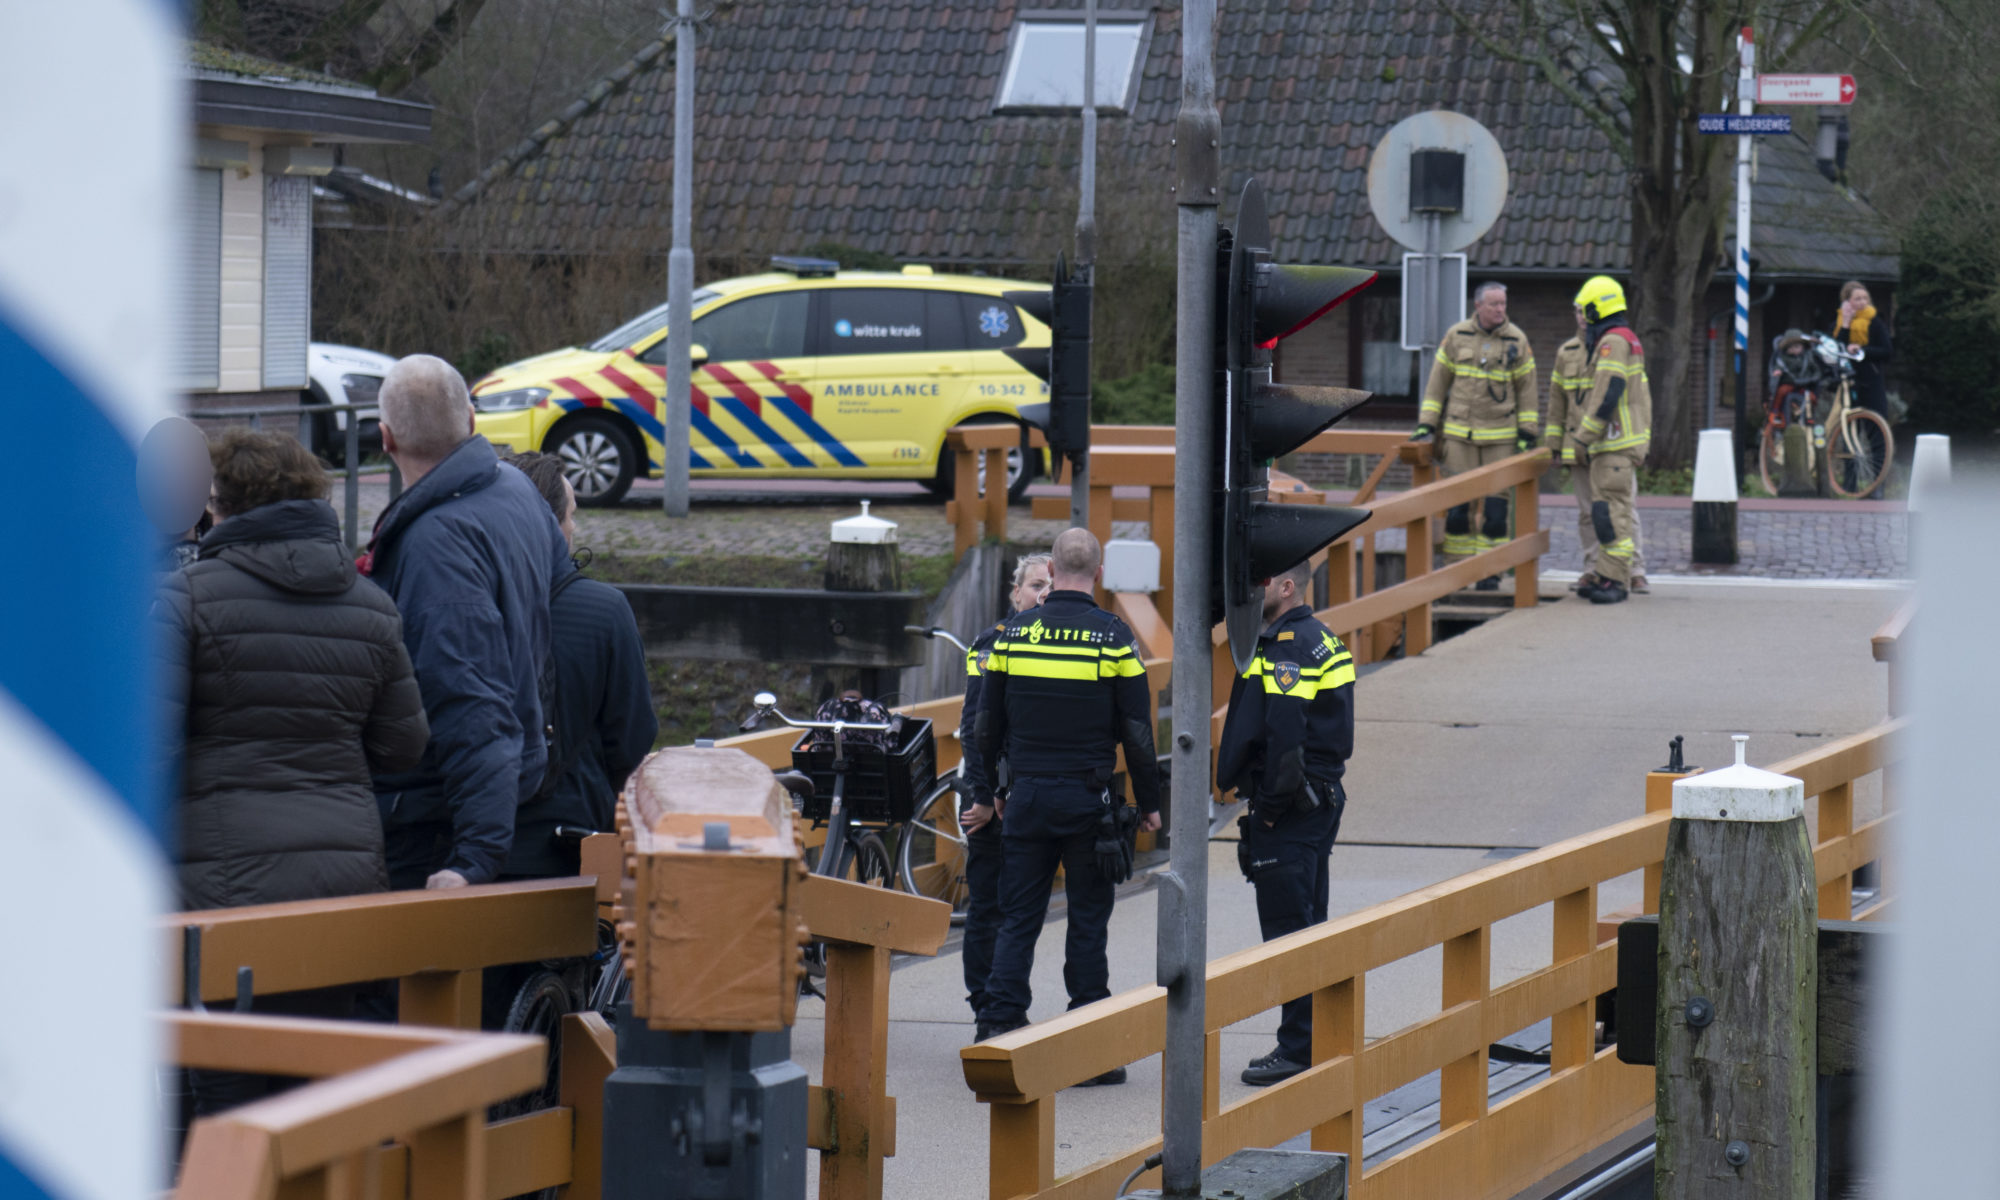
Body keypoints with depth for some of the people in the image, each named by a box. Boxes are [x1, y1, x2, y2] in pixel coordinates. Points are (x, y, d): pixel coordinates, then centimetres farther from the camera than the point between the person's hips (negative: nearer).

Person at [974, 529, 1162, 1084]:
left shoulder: (1014, 632, 2)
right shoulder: (1113, 637, -6)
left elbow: (987, 724, 9)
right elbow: (1137, 731, -5)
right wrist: (1148, 803, 5)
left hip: (1027, 796, 2)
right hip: (1089, 799, -2)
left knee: (1018, 918, 7)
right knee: (1088, 922, 3)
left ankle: (998, 1026, 0)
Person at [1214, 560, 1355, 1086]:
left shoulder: (1285, 648, -17)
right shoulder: (1321, 641, 14)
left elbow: (1284, 733, -24)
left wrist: (1270, 804, -16)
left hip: (1288, 808, -10)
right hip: (1322, 798, 10)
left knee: (1287, 929, -6)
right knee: (1309, 927, 16)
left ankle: (1299, 1048, -5)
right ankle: (1323, 1042, 21)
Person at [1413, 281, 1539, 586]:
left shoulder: (1517, 341, 1)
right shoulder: (1456, 336, 2)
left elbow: (1526, 389, 5)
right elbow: (1438, 382, 8)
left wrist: (1526, 434, 2)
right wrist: (1426, 424, 4)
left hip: (1500, 435, -1)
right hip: (1460, 432, 1)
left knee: (1495, 503, -1)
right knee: (1457, 503, -1)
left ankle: (1491, 570, 6)